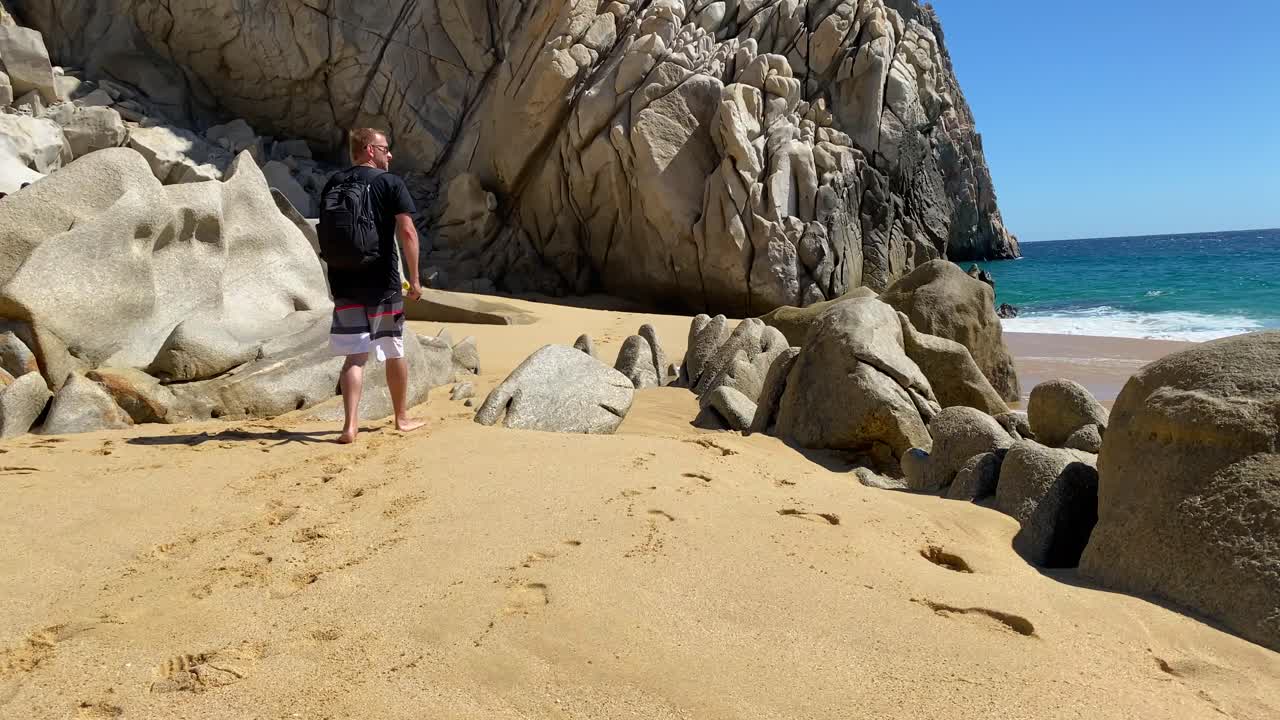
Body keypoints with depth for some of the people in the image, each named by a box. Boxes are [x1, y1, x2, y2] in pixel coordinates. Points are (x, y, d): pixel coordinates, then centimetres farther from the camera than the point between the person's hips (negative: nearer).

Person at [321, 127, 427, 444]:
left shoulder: (333, 184, 11)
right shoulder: (390, 183, -5)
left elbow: (326, 231, 15)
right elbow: (407, 232, -13)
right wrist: (414, 279, -9)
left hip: (343, 282, 4)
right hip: (381, 282, -4)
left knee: (355, 355, 4)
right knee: (394, 352, 12)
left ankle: (350, 425, -7)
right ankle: (402, 418, 26)